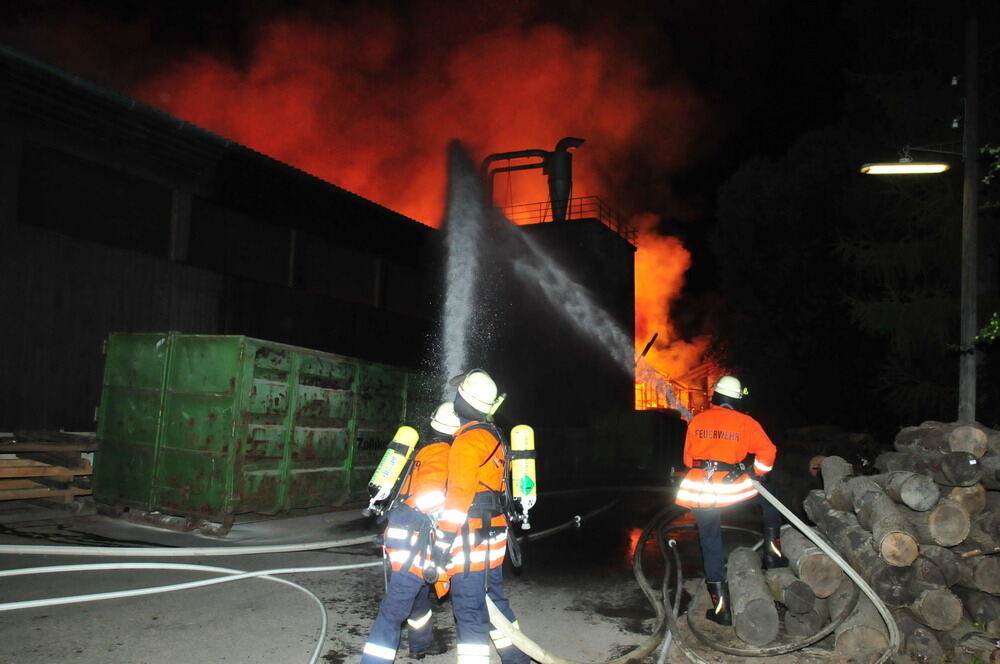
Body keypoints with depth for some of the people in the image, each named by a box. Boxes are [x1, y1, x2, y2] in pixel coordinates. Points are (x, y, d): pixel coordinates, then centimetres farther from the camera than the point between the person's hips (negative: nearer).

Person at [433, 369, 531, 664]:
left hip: (473, 539, -10)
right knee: (494, 598, 21)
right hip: (494, 534, 10)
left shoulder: (468, 441, -16)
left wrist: (443, 541, -22)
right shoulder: (494, 436, 13)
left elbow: (459, 494, -22)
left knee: (469, 610, -6)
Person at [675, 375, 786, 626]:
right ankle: (772, 552, 25)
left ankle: (721, 607, 12)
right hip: (729, 486, -2)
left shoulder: (696, 421, 8)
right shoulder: (745, 422, 0)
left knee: (710, 544, 10)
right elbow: (768, 451, -4)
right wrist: (757, 473, 12)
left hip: (698, 489, 2)